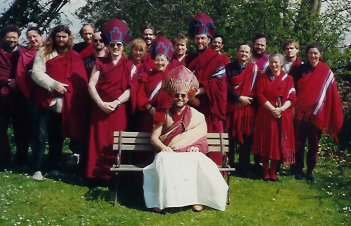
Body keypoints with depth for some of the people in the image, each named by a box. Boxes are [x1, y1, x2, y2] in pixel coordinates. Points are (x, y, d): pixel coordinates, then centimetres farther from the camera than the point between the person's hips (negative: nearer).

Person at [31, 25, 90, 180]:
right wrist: (53, 84, -17)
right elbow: (36, 72, -6)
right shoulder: (44, 52, 5)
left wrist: (78, 101, -3)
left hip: (65, 103, 2)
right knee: (42, 136, -2)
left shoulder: (74, 56, 12)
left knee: (58, 136, 10)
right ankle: (37, 169, 5)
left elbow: (80, 80, 9)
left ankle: (54, 167, 19)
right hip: (47, 100, -2)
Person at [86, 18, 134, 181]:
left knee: (116, 142, -1)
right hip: (100, 108, 2)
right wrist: (101, 103, -13)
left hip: (119, 109, -2)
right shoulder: (100, 63, 8)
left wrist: (116, 102, -16)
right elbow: (91, 85, 1)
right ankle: (98, 174, 9)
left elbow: (131, 89, -4)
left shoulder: (129, 66, 4)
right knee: (99, 141, 1)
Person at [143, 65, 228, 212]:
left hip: (189, 154, 0)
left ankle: (196, 197, -26)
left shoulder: (197, 116, 9)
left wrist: (196, 148, -18)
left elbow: (202, 140, 5)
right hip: (168, 154, 0)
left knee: (198, 161, -33)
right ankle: (161, 199, -33)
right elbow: (154, 137, 3)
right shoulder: (164, 114, 9)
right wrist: (164, 148, -17)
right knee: (163, 161, -35)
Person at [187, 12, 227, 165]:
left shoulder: (216, 58, -3)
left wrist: (198, 91, -19)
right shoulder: (192, 59, 17)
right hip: (194, 106, 6)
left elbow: (217, 83, -12)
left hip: (210, 107, -5)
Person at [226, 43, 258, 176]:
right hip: (231, 108, 0)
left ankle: (243, 169, 9)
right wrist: (238, 98, -11)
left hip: (247, 108, 0)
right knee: (230, 138, -1)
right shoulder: (229, 68, 7)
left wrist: (247, 99, -8)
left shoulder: (253, 68, 7)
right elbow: (226, 87, -1)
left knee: (246, 139, 1)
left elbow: (255, 89, 4)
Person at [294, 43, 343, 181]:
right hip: (301, 112, 1)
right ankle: (299, 169, 18)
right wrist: (294, 107, -1)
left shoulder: (326, 72, -1)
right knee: (299, 143, 5)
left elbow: (331, 94, -1)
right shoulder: (301, 69, 4)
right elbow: (295, 89, 7)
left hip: (317, 114, -1)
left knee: (313, 144, 7)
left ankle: (310, 171, 19)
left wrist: (330, 118, -5)